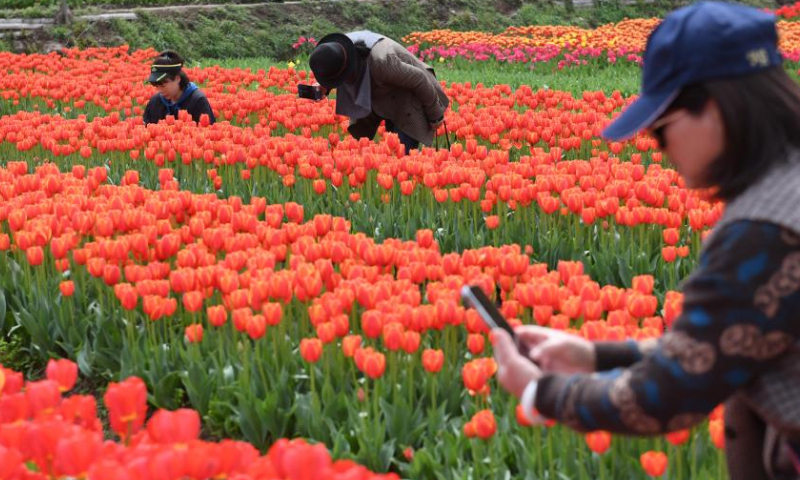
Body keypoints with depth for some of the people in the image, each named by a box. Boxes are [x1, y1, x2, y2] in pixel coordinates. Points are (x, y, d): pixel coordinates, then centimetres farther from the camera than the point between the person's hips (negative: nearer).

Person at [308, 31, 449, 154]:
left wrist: (435, 115, -12)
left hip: (409, 96, -7)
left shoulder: (380, 62, -41)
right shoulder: (338, 49, -20)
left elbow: (419, 79, -26)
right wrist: (324, 89, -20)